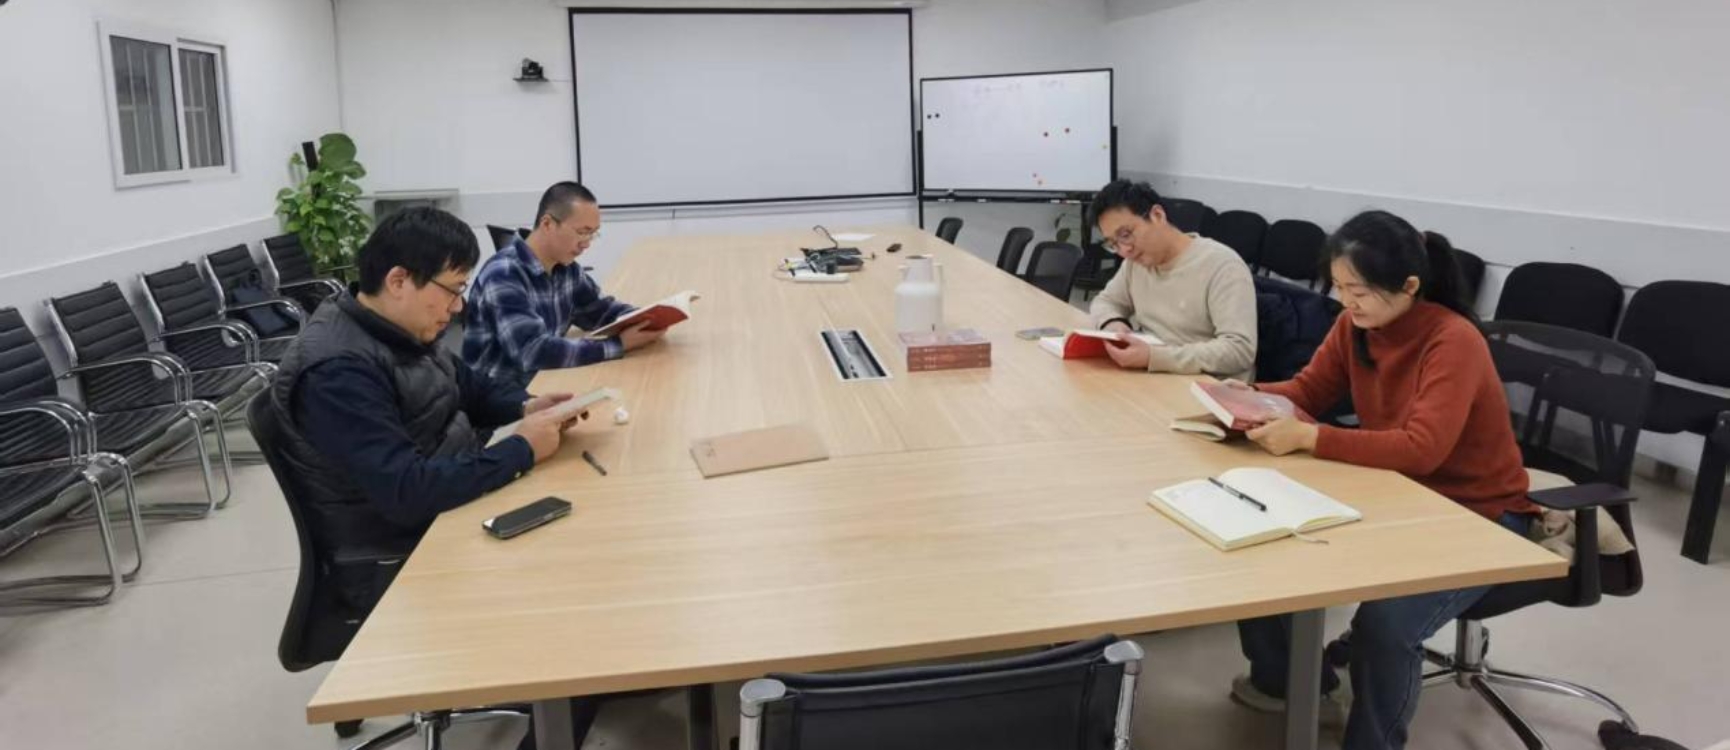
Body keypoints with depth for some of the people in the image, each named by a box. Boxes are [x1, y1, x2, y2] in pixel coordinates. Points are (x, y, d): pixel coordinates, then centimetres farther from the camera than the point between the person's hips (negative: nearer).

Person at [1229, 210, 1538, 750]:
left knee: (1385, 623, -31)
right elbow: (1309, 390, 5)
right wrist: (1251, 396, -16)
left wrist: (1308, 438, -40)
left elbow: (1421, 448, -37)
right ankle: (1290, 680, 17)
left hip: (1477, 516, -7)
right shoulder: (1355, 323, -6)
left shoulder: (1453, 342, -27)